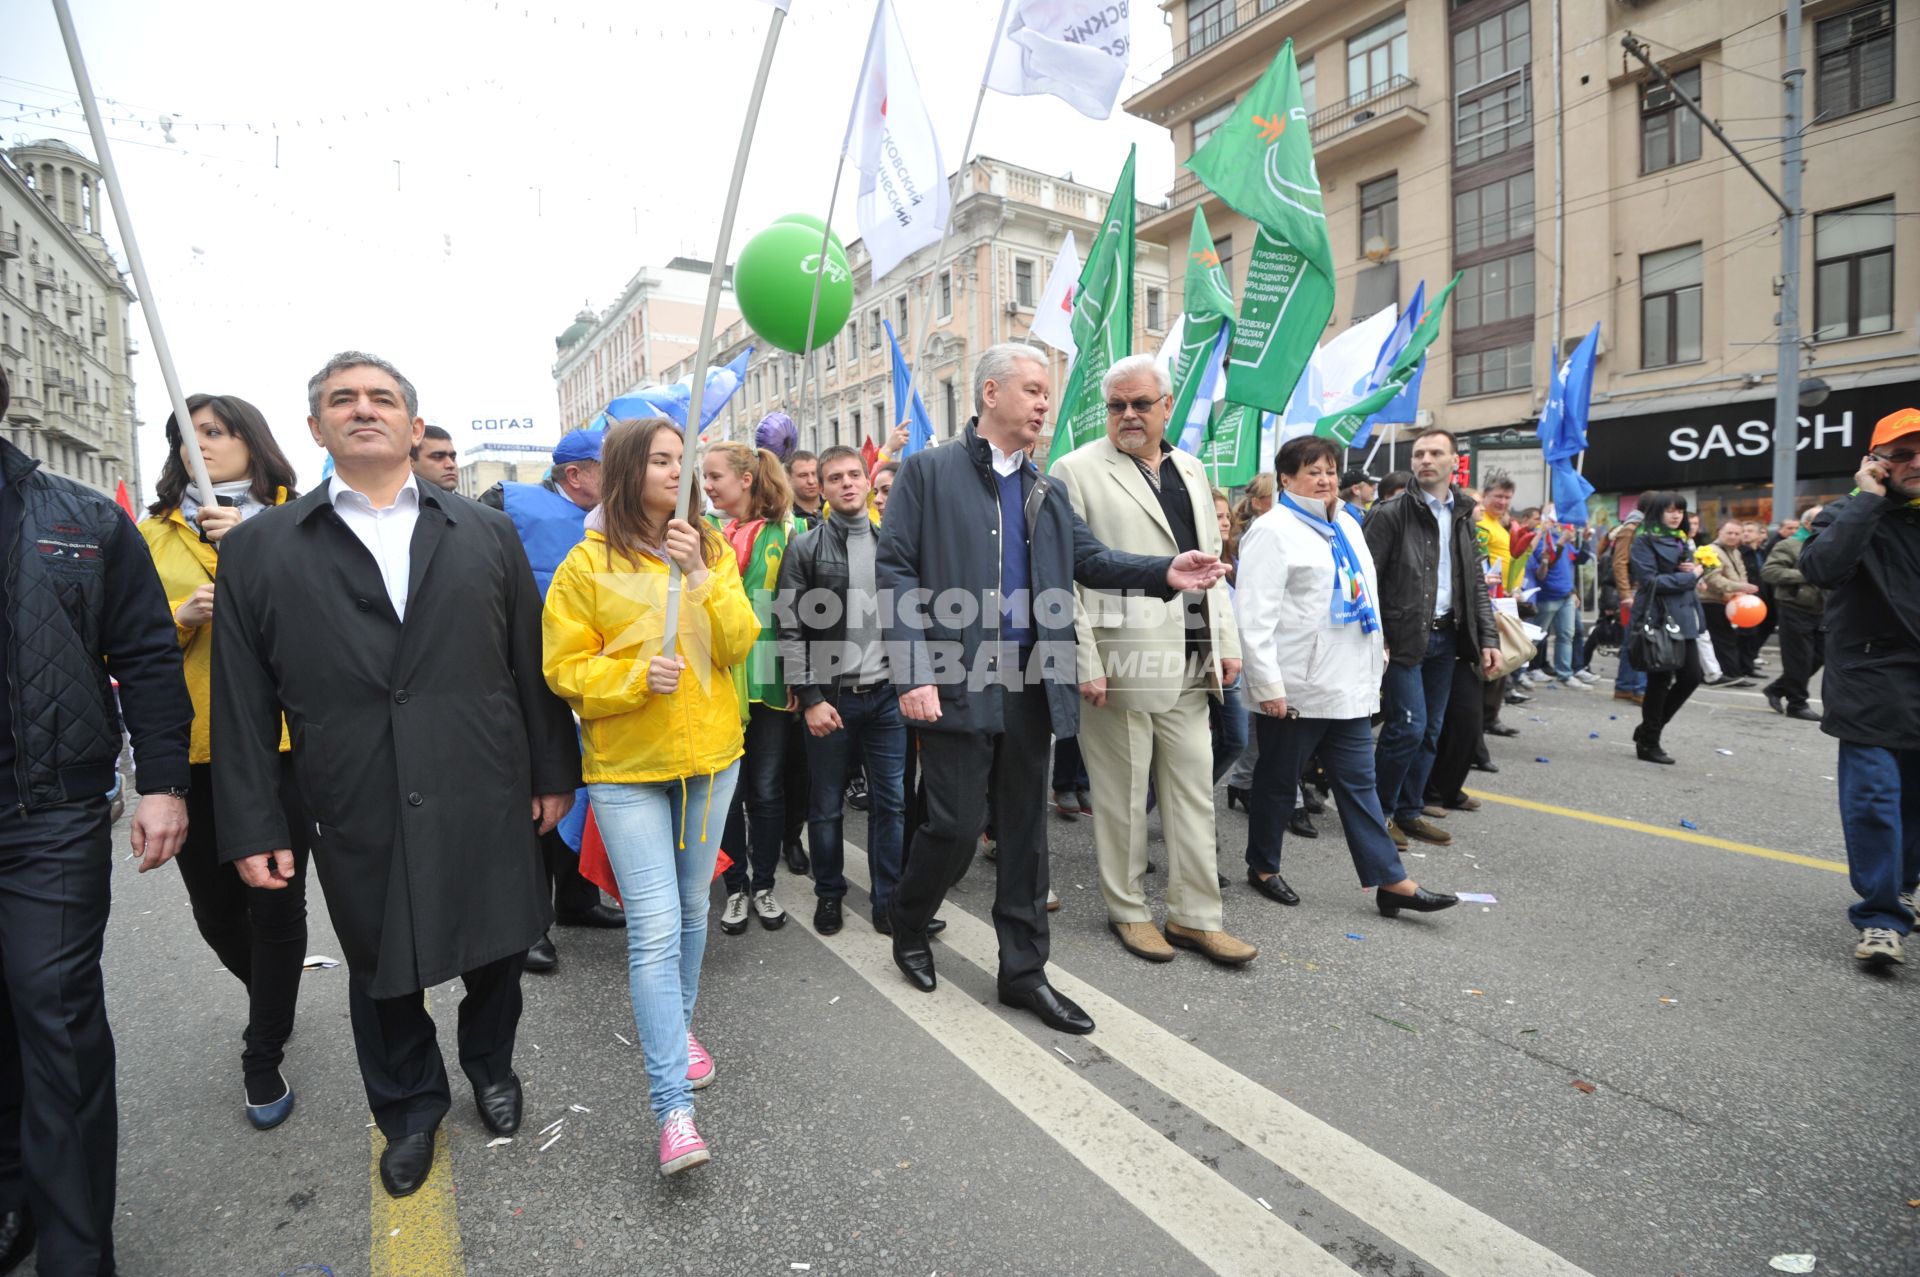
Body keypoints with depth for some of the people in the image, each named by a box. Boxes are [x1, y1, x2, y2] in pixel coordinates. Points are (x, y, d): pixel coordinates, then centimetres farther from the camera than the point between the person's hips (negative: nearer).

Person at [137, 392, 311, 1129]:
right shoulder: (153, 533, 9)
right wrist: (179, 618, -12)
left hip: (278, 741, -3)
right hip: (190, 746, 3)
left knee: (276, 901, 1)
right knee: (214, 905, 13)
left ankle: (264, 1057, 19)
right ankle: (272, 999, 42)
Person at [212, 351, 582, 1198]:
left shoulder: (486, 533, 3)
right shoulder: (258, 549, 2)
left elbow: (530, 664, 3)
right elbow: (242, 701, 1)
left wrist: (553, 772, 3)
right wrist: (253, 826, -1)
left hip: (485, 805, 1)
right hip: (360, 819, 0)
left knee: (497, 953, 16)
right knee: (382, 973, 17)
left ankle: (490, 1065, 46)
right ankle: (410, 1109, 43)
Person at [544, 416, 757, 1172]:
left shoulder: (711, 550, 3)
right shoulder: (587, 564, -6)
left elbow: (740, 644, -5)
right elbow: (565, 666, -5)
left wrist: (701, 578, -18)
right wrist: (636, 677, -21)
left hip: (710, 754, 4)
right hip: (627, 767, -4)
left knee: (691, 907, 18)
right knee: (654, 928, -7)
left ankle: (677, 1028, 41)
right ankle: (674, 1109, 0)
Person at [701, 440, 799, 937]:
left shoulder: (785, 532, 0)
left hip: (770, 680, -1)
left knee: (767, 788, 8)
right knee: (727, 788, 9)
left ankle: (763, 885, 25)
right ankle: (736, 888, 24)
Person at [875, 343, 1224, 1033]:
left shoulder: (1048, 490, 16)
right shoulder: (929, 471, -1)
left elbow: (1090, 559, 9)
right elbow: (895, 570, -7)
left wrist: (1164, 572, -9)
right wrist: (915, 672, -16)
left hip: (1031, 685, 5)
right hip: (957, 684, -5)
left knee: (1025, 830, 11)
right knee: (957, 825, 0)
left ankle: (1023, 970, 25)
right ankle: (908, 925, 30)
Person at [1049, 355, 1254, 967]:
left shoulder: (1190, 469, 16)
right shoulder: (1078, 470, -4)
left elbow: (1211, 562, 18)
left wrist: (1226, 641, 10)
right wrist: (1084, 663, -15)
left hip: (1189, 664, 6)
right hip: (1121, 663, -6)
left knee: (1193, 792, 11)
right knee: (1123, 796, 6)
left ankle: (1196, 917, 23)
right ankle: (1127, 911, 24)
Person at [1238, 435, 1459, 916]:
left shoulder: (1348, 527, 16)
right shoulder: (1273, 530, -10)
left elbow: (1367, 593, 24)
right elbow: (1255, 614, -17)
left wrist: (1378, 649, 19)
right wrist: (1267, 684, -21)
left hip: (1348, 686, 8)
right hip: (1294, 687, -7)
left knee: (1359, 783, 10)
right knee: (1276, 780, 8)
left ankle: (1391, 882, 14)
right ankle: (1263, 867, 24)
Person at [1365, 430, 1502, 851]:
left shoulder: (1463, 516, 13)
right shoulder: (1391, 514, -6)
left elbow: (1476, 584, 15)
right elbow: (1367, 580, -10)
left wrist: (1488, 638, 6)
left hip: (1445, 636, 6)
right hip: (1404, 637, -6)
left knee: (1431, 731, 9)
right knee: (1408, 727, -9)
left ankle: (1409, 812, 21)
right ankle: (1377, 811, 8)